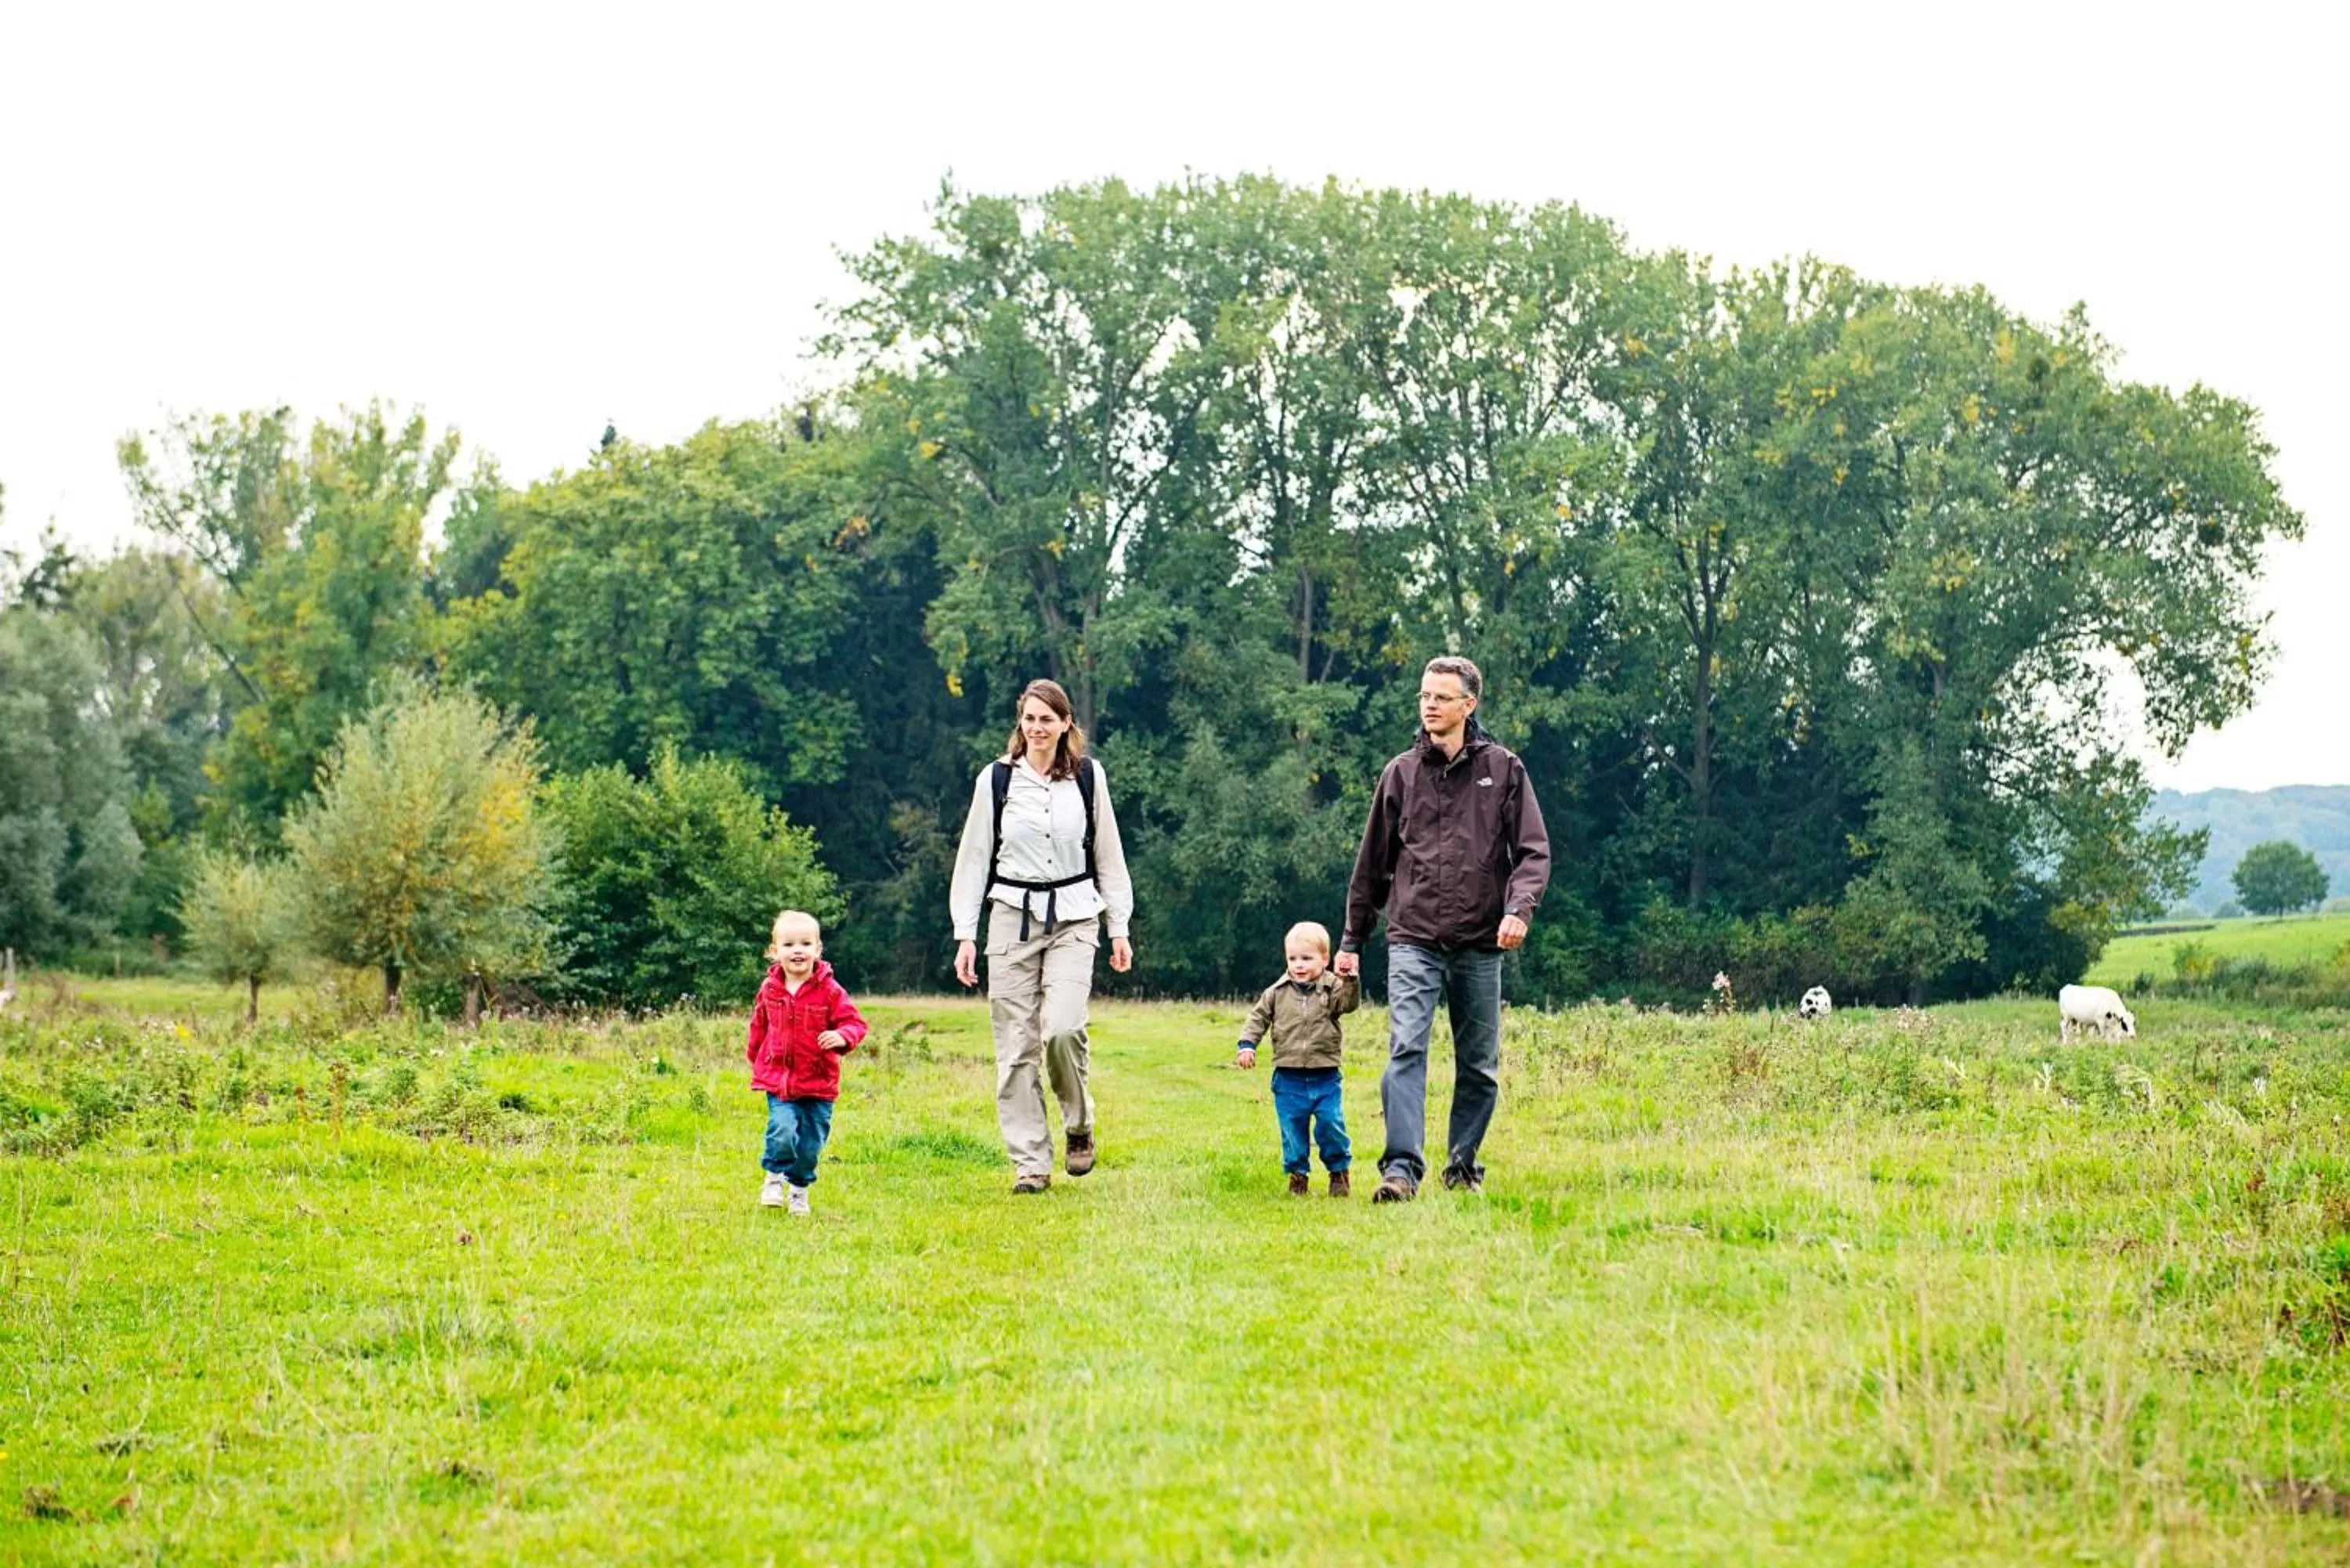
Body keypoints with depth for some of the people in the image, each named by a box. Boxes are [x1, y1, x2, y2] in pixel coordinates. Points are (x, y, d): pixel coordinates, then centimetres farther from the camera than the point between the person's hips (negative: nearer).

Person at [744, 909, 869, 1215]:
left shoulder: (829, 991, -7)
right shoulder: (770, 989, 2)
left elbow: (854, 1022, -6)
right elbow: (759, 1025, 18)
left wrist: (842, 1036, -27)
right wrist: (755, 1057, 22)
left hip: (819, 1081, 0)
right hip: (778, 1078, 0)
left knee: (811, 1141, 7)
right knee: (782, 1130, -19)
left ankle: (799, 1186, 32)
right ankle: (774, 1176, 7)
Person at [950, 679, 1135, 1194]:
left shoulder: (1088, 777, 5)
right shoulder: (997, 779, 2)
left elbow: (1108, 855, 11)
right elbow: (973, 858, 6)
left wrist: (1119, 928, 9)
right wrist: (965, 934, 2)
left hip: (1073, 918, 0)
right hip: (1012, 916, 0)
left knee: (1062, 1026, -19)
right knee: (1016, 1045, -2)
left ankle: (1080, 1125, 7)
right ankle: (1030, 1163, 5)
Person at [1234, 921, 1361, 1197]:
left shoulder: (1332, 988, -1)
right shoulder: (1277, 993, 4)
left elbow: (1350, 1003, -17)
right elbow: (1258, 1018, 8)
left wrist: (1350, 980, -31)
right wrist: (1247, 1045, -5)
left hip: (1325, 1077, -2)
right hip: (1289, 1078, 2)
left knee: (1332, 1124, -4)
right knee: (1292, 1128, 6)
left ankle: (1339, 1171, 15)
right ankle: (1298, 1173, 21)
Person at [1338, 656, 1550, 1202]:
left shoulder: (1503, 769, 4)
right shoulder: (1401, 773, 8)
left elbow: (1533, 852, 1)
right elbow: (1373, 863, 15)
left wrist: (1519, 908, -17)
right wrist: (1352, 941, 15)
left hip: (1480, 946, 0)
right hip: (1414, 941, 0)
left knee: (1480, 1067, 7)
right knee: (1405, 1049, -16)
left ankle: (1463, 1166, 21)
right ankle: (1401, 1168, -22)